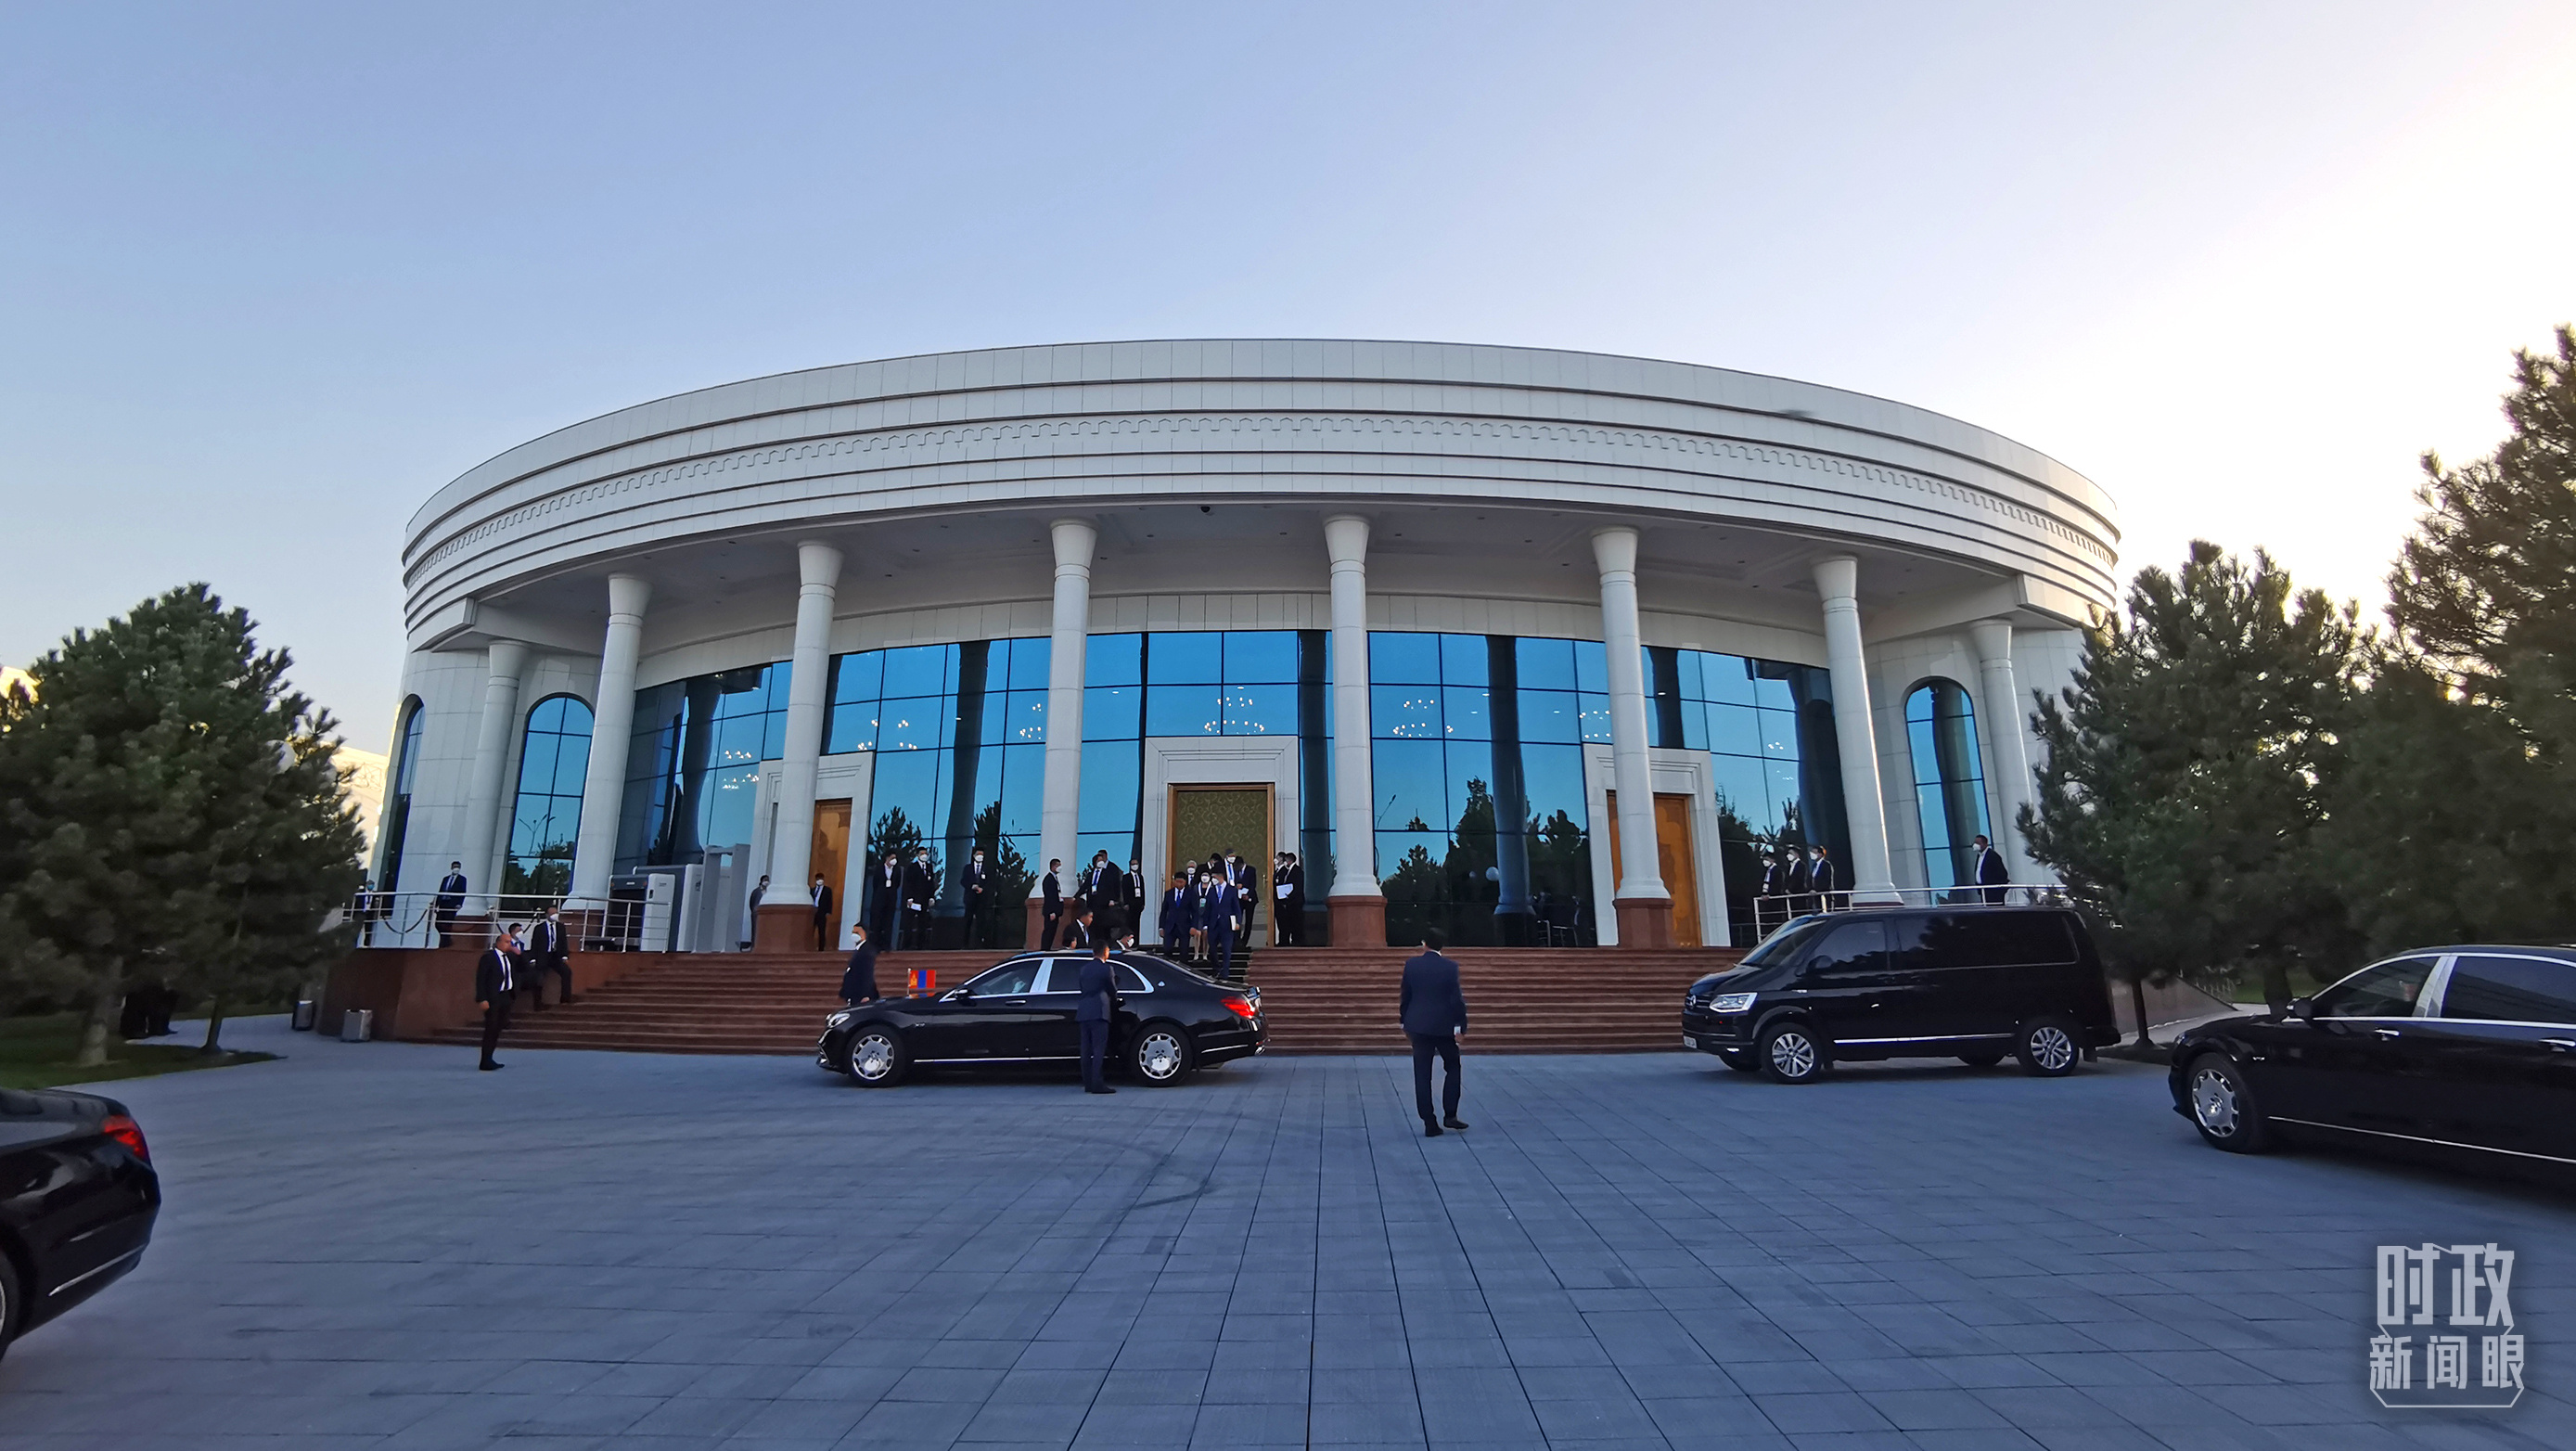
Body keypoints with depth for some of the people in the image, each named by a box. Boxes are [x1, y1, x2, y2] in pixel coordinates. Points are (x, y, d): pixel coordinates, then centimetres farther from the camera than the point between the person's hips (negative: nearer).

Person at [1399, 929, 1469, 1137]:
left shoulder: (1411, 965, -2)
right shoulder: (1450, 967, -9)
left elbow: (1405, 996, 4)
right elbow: (1456, 999, -10)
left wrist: (1404, 1021, 15)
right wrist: (1461, 1025, -3)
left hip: (1419, 1026, 2)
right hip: (1444, 1026, -1)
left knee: (1422, 1075, 5)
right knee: (1452, 1067, 17)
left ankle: (1430, 1123, 4)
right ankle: (1450, 1115, 11)